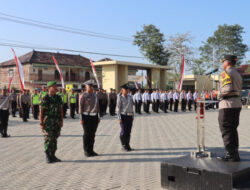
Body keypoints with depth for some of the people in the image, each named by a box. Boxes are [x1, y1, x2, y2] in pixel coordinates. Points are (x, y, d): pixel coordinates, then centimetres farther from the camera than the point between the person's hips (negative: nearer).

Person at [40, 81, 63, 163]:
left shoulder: (58, 98, 8)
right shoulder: (45, 99, -8)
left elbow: (61, 110, 11)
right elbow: (41, 111, -9)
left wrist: (61, 121, 6)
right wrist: (41, 123, -13)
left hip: (57, 122, 5)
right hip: (48, 122, -5)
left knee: (54, 139, 10)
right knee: (48, 140, -1)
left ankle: (53, 156, 18)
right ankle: (47, 157, 7)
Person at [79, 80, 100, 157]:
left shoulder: (95, 95, 12)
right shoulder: (83, 96, -5)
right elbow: (80, 107, -8)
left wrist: (98, 117, 14)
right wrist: (81, 118, -12)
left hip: (94, 117, 6)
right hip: (86, 117, -5)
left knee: (92, 134, 9)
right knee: (86, 134, 1)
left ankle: (91, 150, 19)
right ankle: (86, 151, 10)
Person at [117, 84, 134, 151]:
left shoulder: (130, 97, 9)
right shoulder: (120, 98, -6)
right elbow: (118, 108, -9)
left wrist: (132, 116, 13)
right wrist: (119, 118, -14)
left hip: (129, 116, 5)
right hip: (123, 116, -5)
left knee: (128, 132, 9)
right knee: (123, 131, -2)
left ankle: (127, 146, 18)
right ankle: (124, 146, 10)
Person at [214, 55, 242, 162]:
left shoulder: (226, 73, -9)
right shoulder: (237, 74, 19)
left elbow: (228, 88, -23)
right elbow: (239, 90, 15)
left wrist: (219, 93, -6)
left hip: (227, 104, -9)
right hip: (237, 103, 9)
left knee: (226, 129, -3)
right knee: (233, 129, 15)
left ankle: (232, 154, -3)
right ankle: (234, 153, 19)